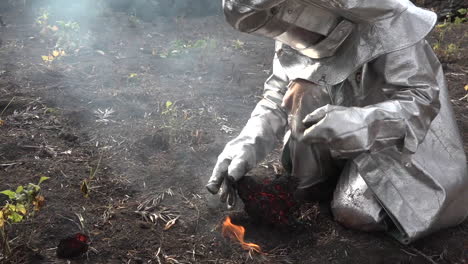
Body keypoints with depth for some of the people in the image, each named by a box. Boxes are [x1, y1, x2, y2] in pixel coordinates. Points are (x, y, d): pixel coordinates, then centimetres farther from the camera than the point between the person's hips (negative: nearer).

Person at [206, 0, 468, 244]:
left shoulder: (385, 24, -31)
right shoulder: (296, 36, -13)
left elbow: (422, 101, -32)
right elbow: (278, 96, -10)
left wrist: (357, 124, -50)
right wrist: (248, 144, -28)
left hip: (401, 137, -6)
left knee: (354, 211, -16)